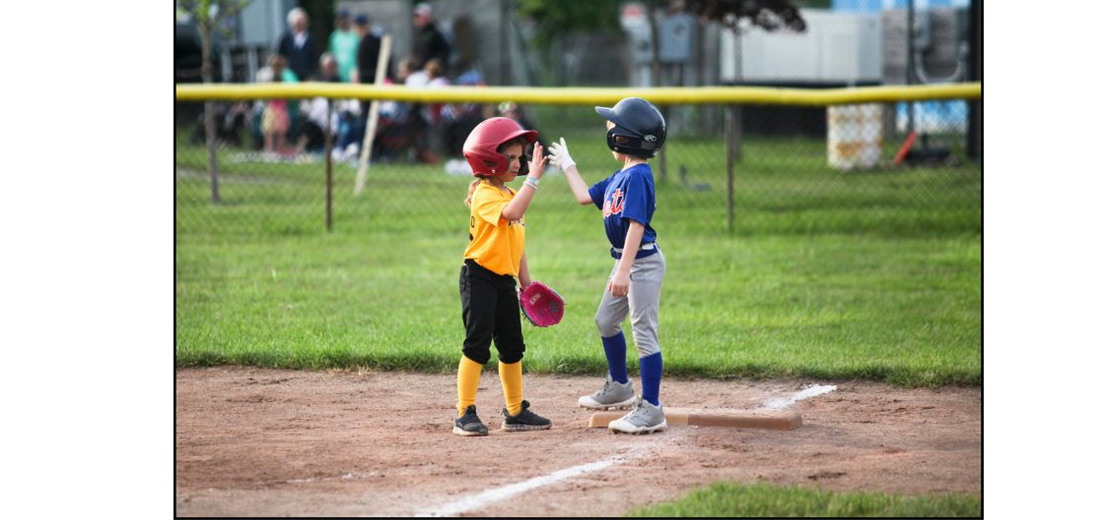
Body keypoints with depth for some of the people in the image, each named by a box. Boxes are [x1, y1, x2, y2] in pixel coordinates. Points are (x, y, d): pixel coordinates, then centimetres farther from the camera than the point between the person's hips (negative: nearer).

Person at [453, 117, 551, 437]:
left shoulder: (511, 194, 16)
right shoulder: (484, 193, -14)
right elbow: (512, 213, -34)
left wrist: (526, 281, 19)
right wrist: (533, 178, -32)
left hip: (504, 280, 9)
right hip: (479, 276, -9)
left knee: (512, 347, 14)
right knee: (477, 344, -10)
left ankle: (515, 412, 23)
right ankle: (465, 414, -7)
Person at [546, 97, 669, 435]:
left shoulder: (638, 177, -20)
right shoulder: (619, 177, 10)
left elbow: (636, 225, -26)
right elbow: (585, 196, 25)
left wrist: (624, 271, -31)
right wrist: (567, 166, 34)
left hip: (643, 263, -11)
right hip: (625, 261, 11)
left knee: (644, 332, -10)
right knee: (606, 321, 24)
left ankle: (651, 409, -9)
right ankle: (619, 388, 40)